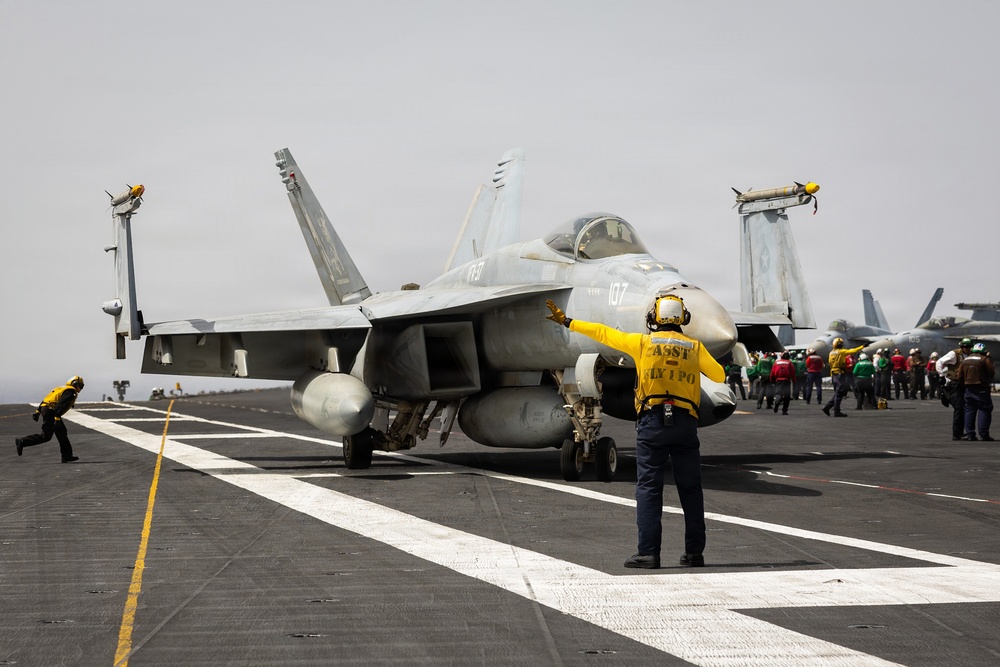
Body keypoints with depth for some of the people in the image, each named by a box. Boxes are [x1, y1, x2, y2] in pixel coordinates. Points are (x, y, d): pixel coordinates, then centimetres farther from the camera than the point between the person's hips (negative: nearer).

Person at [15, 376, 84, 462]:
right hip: (50, 412, -10)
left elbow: (45, 399, 21)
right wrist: (57, 418, -26)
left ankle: (67, 456, 14)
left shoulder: (62, 389, 23)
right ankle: (21, 442, -10)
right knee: (45, 436, -8)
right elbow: (61, 405, -20)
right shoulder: (71, 392, -6)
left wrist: (38, 412, 19)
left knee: (62, 433, 13)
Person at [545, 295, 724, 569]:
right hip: (685, 423, 2)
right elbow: (718, 375, 10)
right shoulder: (695, 347, 7)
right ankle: (695, 552, 11)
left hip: (652, 421, -2)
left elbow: (603, 333, 10)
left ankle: (649, 552, -6)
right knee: (690, 489, 8)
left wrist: (567, 322, 19)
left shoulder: (643, 342, 3)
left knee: (648, 487, -1)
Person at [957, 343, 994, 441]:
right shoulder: (985, 359, -7)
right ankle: (983, 434, -6)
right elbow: (992, 373, -6)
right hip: (981, 389, -5)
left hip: (969, 388, 5)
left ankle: (970, 434, 7)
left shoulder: (965, 360, 11)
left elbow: (960, 376, 11)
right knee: (984, 410, -1)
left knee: (969, 411, 10)